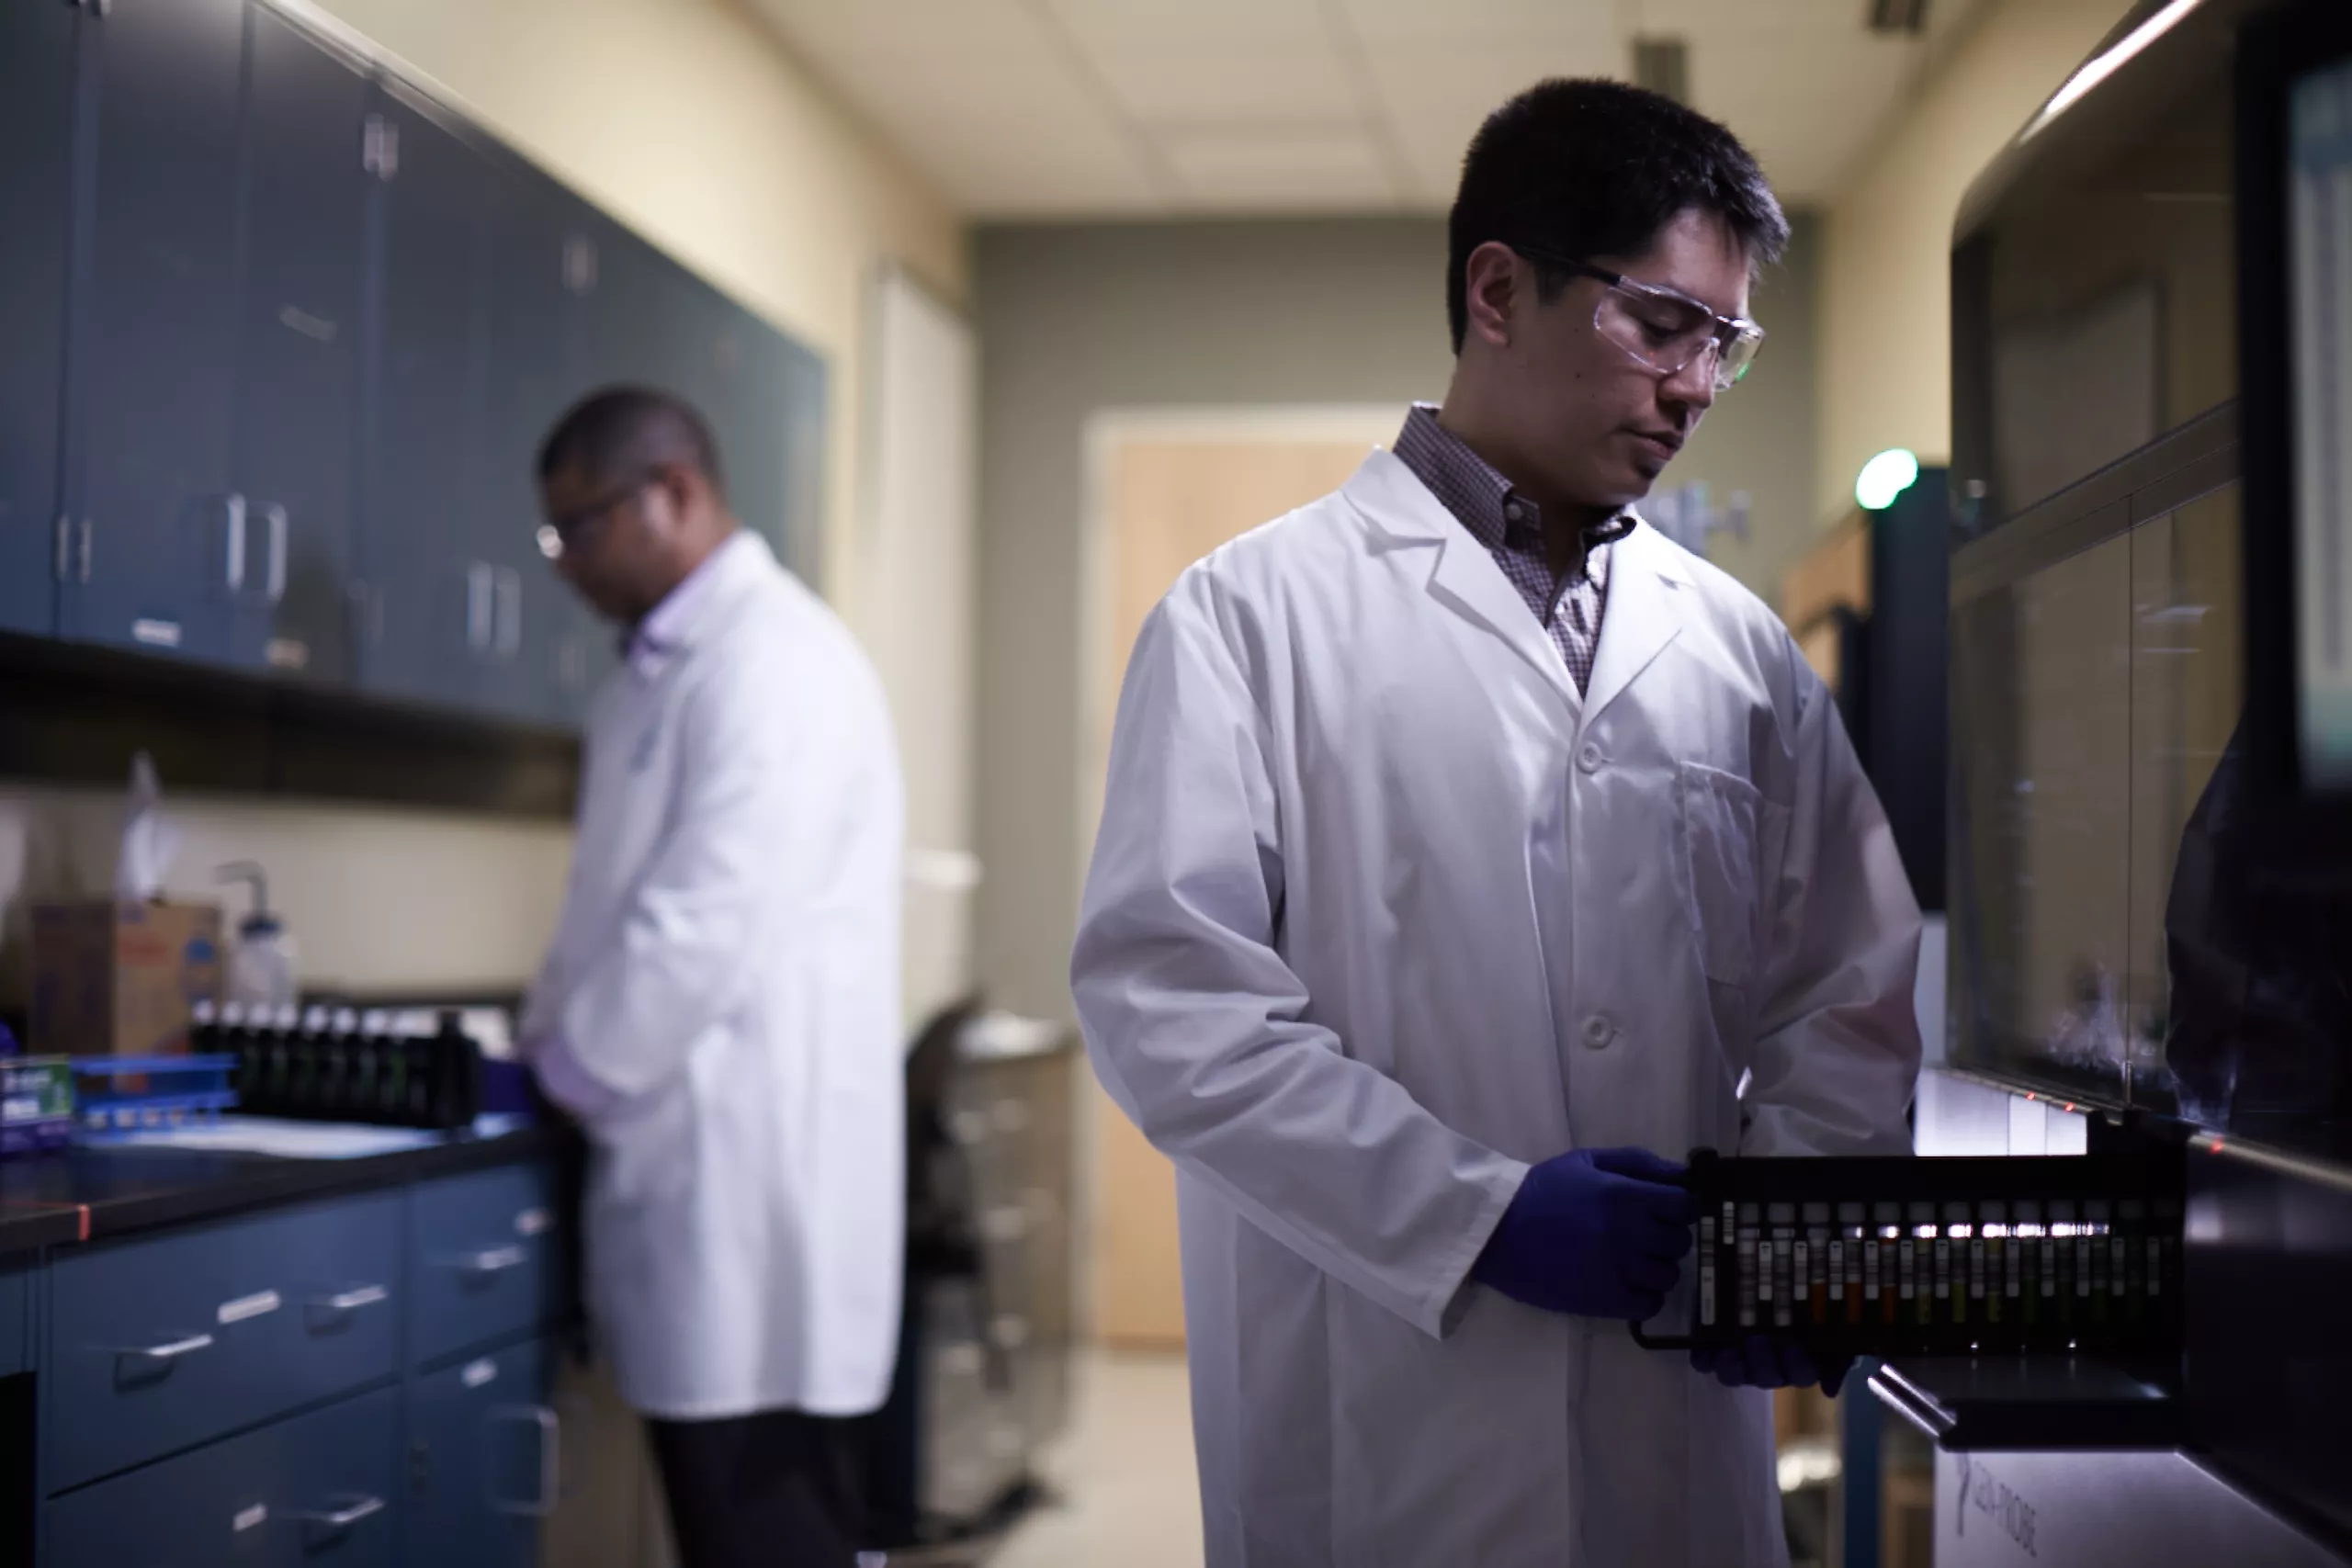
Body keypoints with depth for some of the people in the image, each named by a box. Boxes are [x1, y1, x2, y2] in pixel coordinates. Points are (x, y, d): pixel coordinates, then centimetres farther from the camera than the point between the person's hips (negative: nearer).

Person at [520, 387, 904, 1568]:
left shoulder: (769, 659, -13)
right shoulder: (665, 670, 18)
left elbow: (711, 922, -20)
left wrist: (572, 1073, -8)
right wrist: (553, 1043, 10)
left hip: (753, 1160, -9)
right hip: (698, 1155, 9)